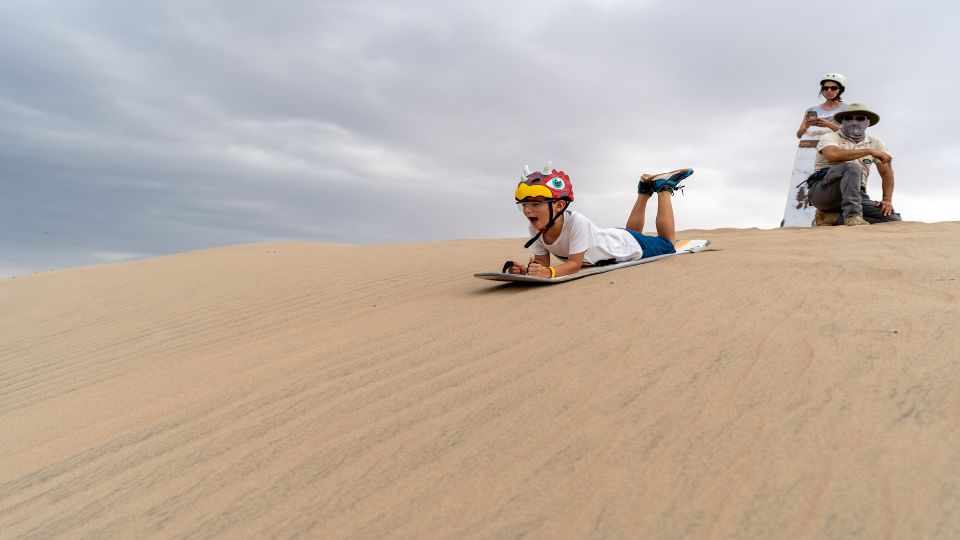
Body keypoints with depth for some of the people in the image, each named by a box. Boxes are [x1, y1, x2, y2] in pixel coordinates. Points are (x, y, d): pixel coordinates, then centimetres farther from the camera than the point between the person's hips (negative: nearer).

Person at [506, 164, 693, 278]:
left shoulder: (576, 222, -44)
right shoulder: (536, 229, -26)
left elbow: (575, 264, -41)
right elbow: (542, 261, -20)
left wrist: (549, 272, -61)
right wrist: (528, 269, -44)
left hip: (629, 244, -5)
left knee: (668, 244, 24)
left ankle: (663, 187, 32)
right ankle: (645, 190, 45)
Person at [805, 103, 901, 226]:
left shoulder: (875, 143, 18)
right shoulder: (830, 137, 3)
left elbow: (886, 173, 17)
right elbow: (833, 155, -21)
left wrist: (887, 200, 3)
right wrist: (869, 151, -16)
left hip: (856, 195, 5)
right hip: (823, 190, -5)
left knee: (893, 219, -17)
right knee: (852, 168, -33)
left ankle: (832, 217, -18)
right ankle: (852, 216, -37)